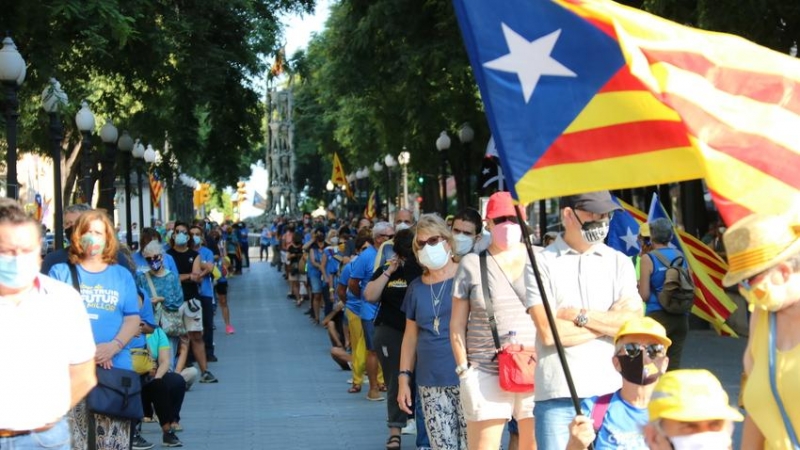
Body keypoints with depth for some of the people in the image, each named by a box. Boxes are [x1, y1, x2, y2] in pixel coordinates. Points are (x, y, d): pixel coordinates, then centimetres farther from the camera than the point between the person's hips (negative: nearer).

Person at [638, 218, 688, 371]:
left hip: (657, 316, -5)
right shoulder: (680, 256, 6)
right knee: (674, 363, 10)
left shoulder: (648, 259, -8)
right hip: (681, 317, 5)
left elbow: (644, 295, -10)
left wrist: (639, 285, 10)